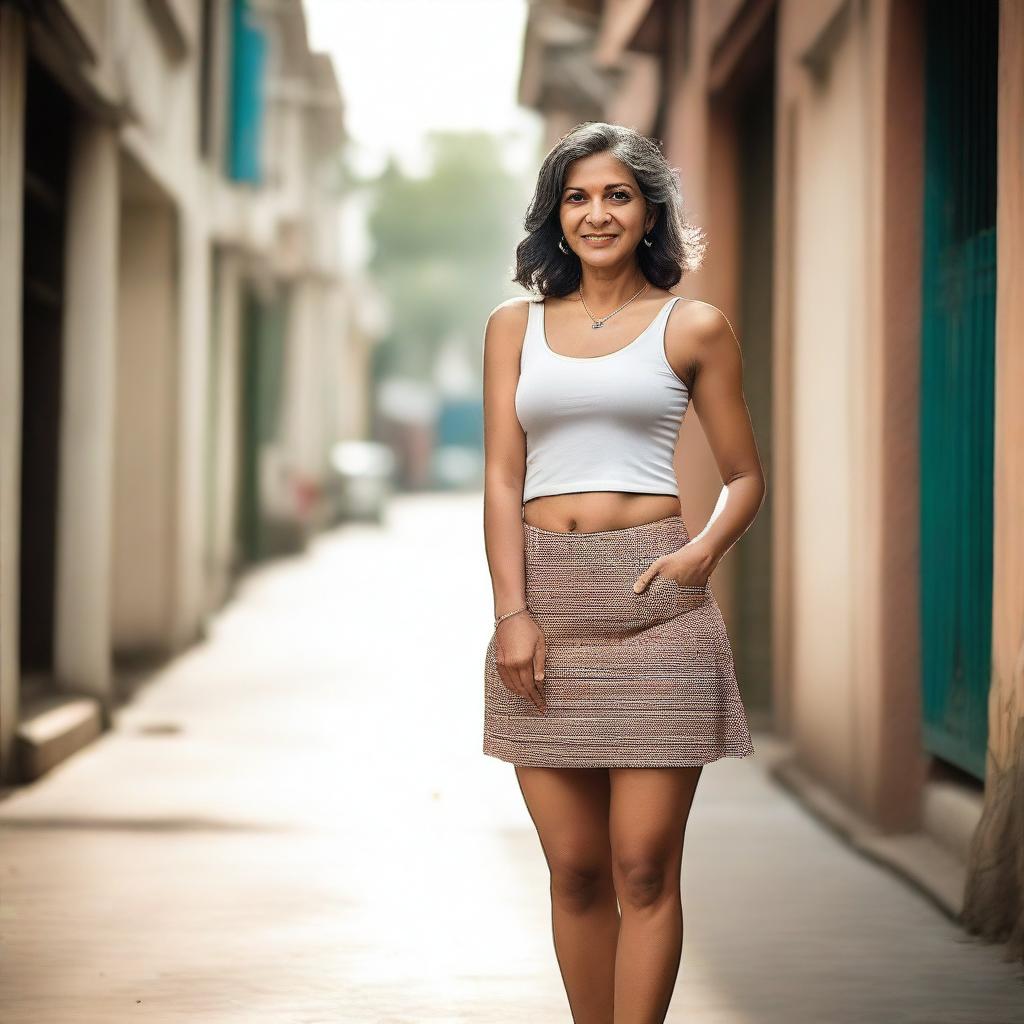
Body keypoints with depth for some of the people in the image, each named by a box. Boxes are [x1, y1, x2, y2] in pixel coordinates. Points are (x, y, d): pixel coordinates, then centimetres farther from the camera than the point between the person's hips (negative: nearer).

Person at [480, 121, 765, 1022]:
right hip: (542, 596, 2)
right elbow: (503, 477, 6)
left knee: (643, 868, -6)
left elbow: (745, 478, 10)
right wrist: (513, 611, -6)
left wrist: (704, 552, -11)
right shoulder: (516, 327, 12)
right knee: (574, 869, 5)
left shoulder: (693, 328, 6)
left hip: (650, 600, -2)